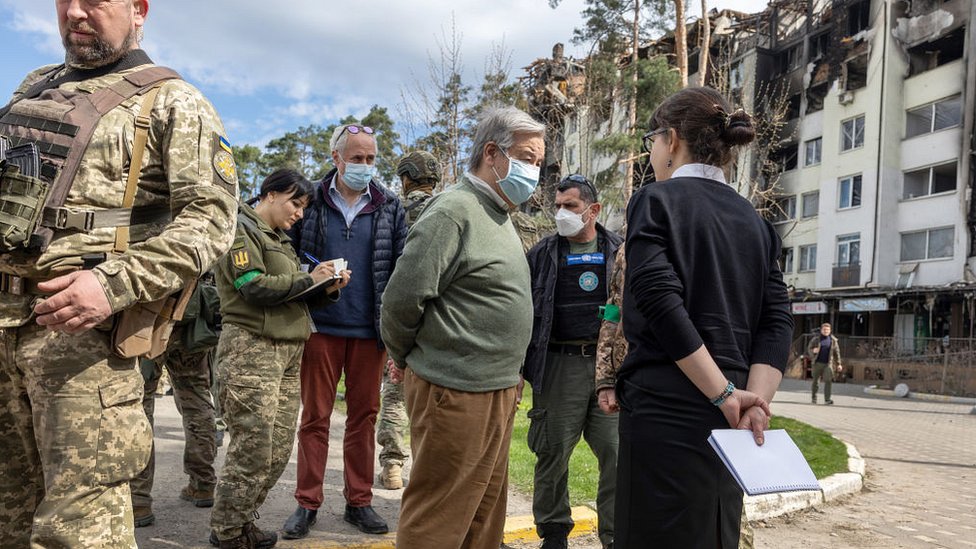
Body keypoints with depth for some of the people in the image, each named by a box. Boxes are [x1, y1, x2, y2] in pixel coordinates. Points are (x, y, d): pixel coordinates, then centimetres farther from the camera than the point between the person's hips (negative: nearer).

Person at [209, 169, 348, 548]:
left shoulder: (280, 239, 23)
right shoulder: (242, 229, -4)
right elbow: (254, 287, -16)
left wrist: (327, 289, 3)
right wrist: (309, 279, -10)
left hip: (289, 350, 9)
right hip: (251, 347, -9)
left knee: (279, 451, 8)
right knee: (253, 449, -6)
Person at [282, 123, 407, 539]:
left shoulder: (390, 208, 5)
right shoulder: (310, 202, 2)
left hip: (370, 330, 1)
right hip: (320, 327, -1)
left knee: (364, 416, 10)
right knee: (315, 417, 7)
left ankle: (359, 501, 22)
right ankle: (307, 503, 18)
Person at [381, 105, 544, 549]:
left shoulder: (498, 214, 16)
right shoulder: (453, 211, -16)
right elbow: (403, 296, -18)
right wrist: (404, 357, -3)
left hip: (497, 390, 9)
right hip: (456, 392, -9)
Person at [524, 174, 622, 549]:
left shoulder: (619, 251, 9)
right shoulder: (542, 255, 8)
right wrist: (518, 367, 3)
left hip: (611, 364, 0)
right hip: (559, 366, 0)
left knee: (618, 453, 0)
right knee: (553, 452, 7)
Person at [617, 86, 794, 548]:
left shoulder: (657, 201, -4)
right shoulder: (754, 221, 14)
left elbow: (661, 304, -17)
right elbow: (776, 323, 4)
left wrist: (725, 396, -14)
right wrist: (755, 401, -5)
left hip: (665, 409, -7)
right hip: (725, 420, 7)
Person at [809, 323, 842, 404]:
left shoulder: (833, 340, 6)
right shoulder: (816, 339, 3)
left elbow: (836, 352, 9)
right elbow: (810, 348, 9)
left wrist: (838, 364, 6)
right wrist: (813, 351, -15)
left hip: (828, 364, 0)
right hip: (817, 363, 0)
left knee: (828, 381, -9)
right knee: (815, 380, 5)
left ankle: (827, 399, -8)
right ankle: (813, 398, 17)